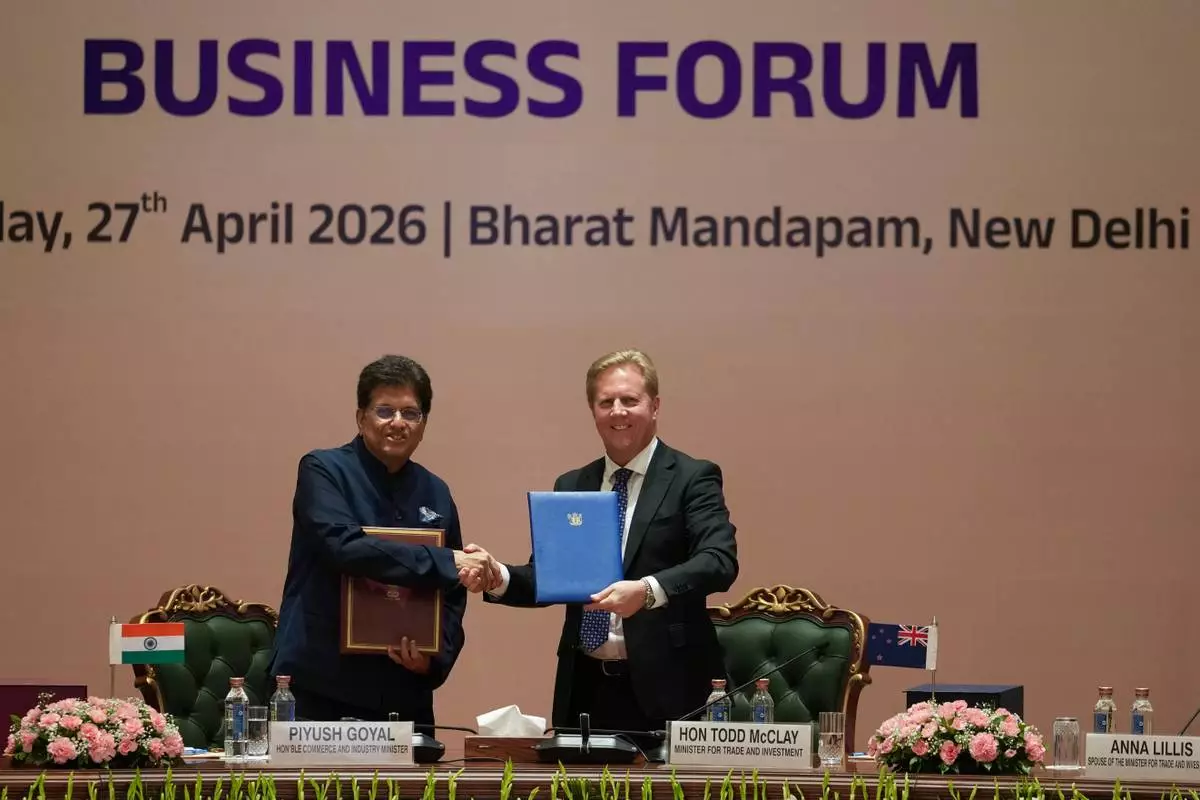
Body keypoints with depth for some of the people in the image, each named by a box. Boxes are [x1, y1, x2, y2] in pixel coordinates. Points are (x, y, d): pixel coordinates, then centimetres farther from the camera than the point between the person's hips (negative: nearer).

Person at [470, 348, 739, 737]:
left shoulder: (693, 478, -1)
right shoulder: (571, 487, 15)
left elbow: (719, 561, -14)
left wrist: (648, 590, -31)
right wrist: (498, 579, -8)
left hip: (664, 687, -4)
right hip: (585, 688, 5)